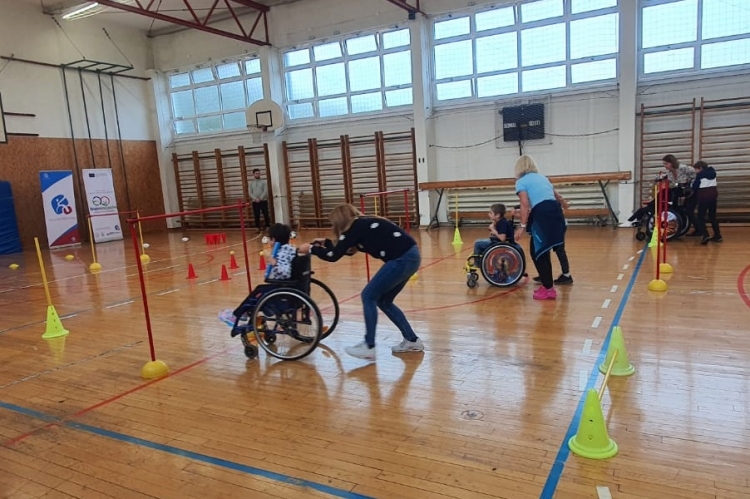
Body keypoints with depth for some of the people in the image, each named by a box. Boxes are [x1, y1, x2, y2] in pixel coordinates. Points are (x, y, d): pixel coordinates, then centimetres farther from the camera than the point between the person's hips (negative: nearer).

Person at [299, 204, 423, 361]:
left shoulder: (355, 227, -6)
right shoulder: (363, 225, 19)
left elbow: (333, 256, -6)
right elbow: (346, 250, 32)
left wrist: (312, 248, 8)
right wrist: (326, 243, 33)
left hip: (402, 259, -9)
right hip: (410, 256, 9)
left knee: (369, 296, -2)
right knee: (383, 301, 17)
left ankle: (369, 348, 1)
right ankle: (412, 341, 23)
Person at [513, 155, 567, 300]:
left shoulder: (521, 181, 5)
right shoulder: (542, 177, 26)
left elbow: (525, 204, -10)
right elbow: (556, 196, 41)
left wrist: (522, 226, -12)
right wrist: (563, 203, 63)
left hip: (542, 214, -7)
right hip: (555, 212, 7)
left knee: (536, 252, 4)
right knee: (542, 251, 19)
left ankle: (548, 288, 5)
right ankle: (547, 284, 27)